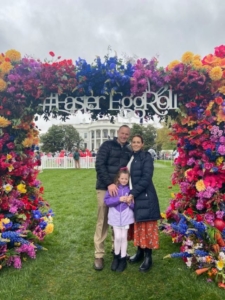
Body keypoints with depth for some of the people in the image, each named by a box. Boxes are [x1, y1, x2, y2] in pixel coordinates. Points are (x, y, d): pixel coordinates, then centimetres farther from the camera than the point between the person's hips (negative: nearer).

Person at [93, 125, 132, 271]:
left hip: (121, 189, 5)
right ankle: (99, 255, 13)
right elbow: (99, 165, -11)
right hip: (105, 188, -4)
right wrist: (109, 183, -19)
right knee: (103, 221, 2)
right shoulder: (107, 145, -2)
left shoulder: (129, 151, 13)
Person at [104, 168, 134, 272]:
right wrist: (119, 199, -20)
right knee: (117, 237, 1)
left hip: (126, 216, 0)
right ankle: (116, 256, 27)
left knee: (124, 237, 6)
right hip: (115, 216, 0)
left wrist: (130, 202, -20)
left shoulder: (130, 189, -3)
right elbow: (106, 201, -10)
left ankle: (123, 259, 24)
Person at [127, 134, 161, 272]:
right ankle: (140, 252, 29)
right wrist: (130, 193, 3)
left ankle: (148, 257, 15)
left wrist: (133, 193, -20)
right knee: (137, 225, 15)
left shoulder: (146, 157, -9)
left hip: (145, 197, -6)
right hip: (133, 196, 7)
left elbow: (146, 178, -17)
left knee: (146, 226, 2)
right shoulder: (130, 157, 12)